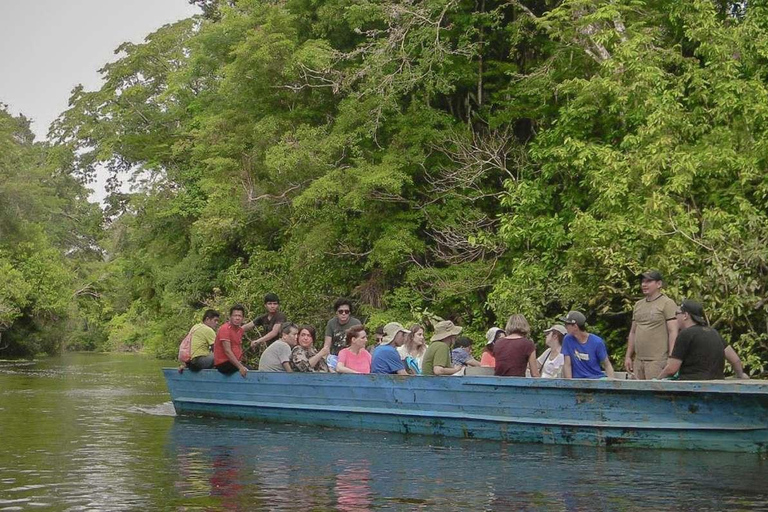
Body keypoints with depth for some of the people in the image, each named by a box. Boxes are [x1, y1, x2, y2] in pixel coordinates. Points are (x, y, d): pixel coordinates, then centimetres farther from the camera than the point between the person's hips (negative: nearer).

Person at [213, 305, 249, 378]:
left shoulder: (240, 330, 13)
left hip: (234, 361, 8)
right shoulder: (225, 329, -13)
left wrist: (240, 362, 7)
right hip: (223, 363, -8)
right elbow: (227, 351, -21)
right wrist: (240, 367, -27)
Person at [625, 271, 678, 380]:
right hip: (638, 360, 7)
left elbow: (673, 332, -10)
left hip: (658, 361, -7)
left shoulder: (667, 303, -4)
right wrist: (628, 356, 17)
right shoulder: (638, 305, 18)